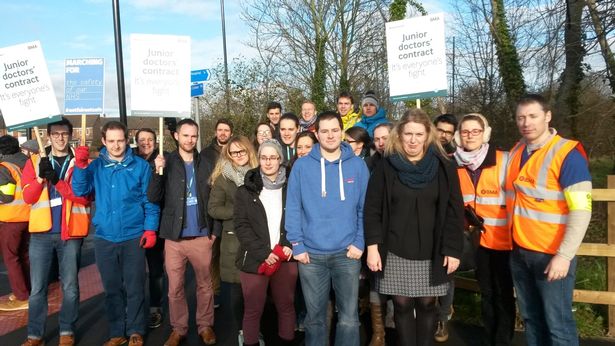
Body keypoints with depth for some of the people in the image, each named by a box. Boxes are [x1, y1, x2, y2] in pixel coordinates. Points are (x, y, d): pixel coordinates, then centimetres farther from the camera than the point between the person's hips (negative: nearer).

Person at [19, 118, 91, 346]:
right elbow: (28, 197, 0)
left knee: (70, 286, 7)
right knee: (37, 288, 6)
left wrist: (57, 181, -20)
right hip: (41, 233, 2)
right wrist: (41, 177, -18)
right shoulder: (35, 162, 7)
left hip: (71, 233, -1)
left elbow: (85, 197, -9)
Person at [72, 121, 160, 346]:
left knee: (134, 287, 5)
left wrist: (150, 228, -8)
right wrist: (80, 166, -18)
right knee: (112, 288, 13)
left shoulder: (140, 166, -1)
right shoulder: (96, 166, 5)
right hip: (104, 237, 3)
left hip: (133, 236, -2)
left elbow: (150, 200, 0)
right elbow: (80, 191, -4)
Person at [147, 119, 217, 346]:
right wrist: (158, 172, -22)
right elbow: (153, 198, -7)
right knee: (175, 287, 8)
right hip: (174, 237, -1)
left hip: (202, 236, 1)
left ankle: (205, 326, 26)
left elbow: (214, 200, 8)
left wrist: (215, 230, 3)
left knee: (204, 285, 11)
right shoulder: (166, 163, 0)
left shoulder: (205, 165, 5)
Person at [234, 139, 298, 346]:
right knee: (253, 310, 5)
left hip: (285, 258, 1)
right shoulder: (246, 191, 3)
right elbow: (241, 225, -3)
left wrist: (290, 245, -9)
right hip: (254, 259, -1)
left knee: (286, 306, 10)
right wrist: (263, 252, -12)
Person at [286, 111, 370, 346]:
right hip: (311, 253, 0)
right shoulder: (302, 166, 0)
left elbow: (365, 208, 3)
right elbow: (293, 208, -1)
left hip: (347, 252, 0)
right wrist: (297, 244, -6)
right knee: (315, 316, 13)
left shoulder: (358, 165, 2)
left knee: (349, 317, 8)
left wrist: (360, 242, -5)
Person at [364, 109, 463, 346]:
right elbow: (372, 209, -1)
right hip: (395, 252, 0)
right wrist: (373, 247, -7)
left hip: (431, 253, 0)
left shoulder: (444, 167, 0)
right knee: (402, 306, 5)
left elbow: (454, 212, 0)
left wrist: (453, 250, -4)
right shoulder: (386, 167, -1)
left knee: (427, 305, 8)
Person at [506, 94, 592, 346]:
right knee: (531, 318, 17)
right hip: (519, 252, 6)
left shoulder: (567, 154, -12)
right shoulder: (517, 151, 8)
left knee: (558, 324, 3)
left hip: (552, 255, -6)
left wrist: (564, 256, -21)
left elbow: (581, 211, -17)